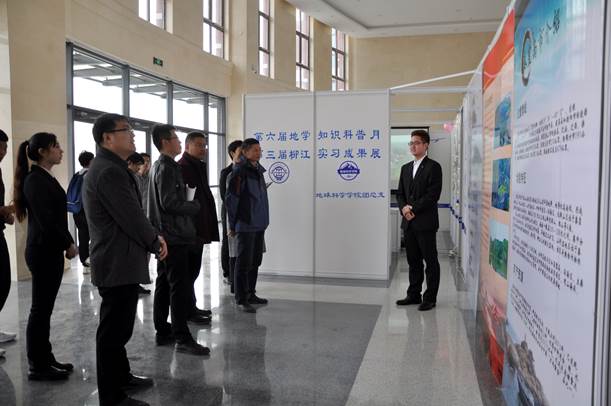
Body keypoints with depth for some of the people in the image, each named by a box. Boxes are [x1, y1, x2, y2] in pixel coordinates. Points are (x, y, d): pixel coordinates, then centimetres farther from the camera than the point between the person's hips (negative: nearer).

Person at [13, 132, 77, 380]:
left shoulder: (46, 178, 12)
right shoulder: (35, 180, -15)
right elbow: (45, 220, -20)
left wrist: (66, 243, 7)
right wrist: (68, 244, -10)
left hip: (51, 250, 9)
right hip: (43, 251, -9)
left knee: (45, 308, 14)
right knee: (40, 309, 0)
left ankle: (45, 359, 24)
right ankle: (37, 366, 11)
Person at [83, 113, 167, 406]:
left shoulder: (105, 167, 14)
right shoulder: (110, 171, -20)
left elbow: (130, 214, 15)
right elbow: (132, 218, -21)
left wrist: (152, 237, 4)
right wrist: (156, 244, -6)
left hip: (114, 261, 11)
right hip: (119, 264, -11)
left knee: (117, 327, 22)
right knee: (114, 330, 0)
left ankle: (121, 377, 38)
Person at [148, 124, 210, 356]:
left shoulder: (159, 166, 18)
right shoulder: (168, 168, -14)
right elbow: (170, 203, -21)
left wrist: (189, 207, 12)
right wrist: (195, 206, -7)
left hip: (165, 237, 11)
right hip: (174, 236, -11)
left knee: (164, 284, 13)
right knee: (180, 286, -9)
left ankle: (163, 332, 22)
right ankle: (182, 338, -6)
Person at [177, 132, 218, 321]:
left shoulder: (199, 167, 17)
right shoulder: (181, 168, -12)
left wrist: (205, 229, 16)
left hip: (198, 230, 9)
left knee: (193, 270, 16)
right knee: (188, 271, -1)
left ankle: (191, 307, 26)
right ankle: (188, 311, 9)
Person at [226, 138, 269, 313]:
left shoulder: (258, 170, 13)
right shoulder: (239, 171, -11)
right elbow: (231, 199, -12)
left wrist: (263, 220, 17)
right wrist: (232, 225, -11)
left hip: (259, 224, 8)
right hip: (246, 225, -8)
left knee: (255, 261, 14)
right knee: (244, 262, -2)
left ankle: (250, 294, 26)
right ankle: (241, 299, 6)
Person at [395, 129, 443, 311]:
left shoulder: (433, 167, -5)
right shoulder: (405, 168, 16)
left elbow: (433, 195, -14)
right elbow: (400, 193, 14)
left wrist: (413, 209, -15)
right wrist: (404, 208, -6)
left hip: (425, 222, -6)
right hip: (408, 222, 6)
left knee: (430, 261, 3)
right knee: (413, 261, 13)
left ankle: (430, 298, 10)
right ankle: (414, 295, 22)